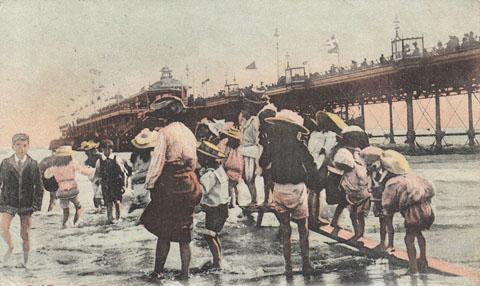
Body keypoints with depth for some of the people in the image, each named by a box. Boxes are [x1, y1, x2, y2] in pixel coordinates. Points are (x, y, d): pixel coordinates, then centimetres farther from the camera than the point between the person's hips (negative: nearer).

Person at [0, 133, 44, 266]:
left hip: (26, 204, 0)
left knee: (25, 233, 5)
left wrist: (36, 205, -6)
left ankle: (26, 259, 23)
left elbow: (39, 186, 1)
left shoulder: (33, 164, -1)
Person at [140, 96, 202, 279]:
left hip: (168, 183, -6)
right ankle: (185, 272, 12)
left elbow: (157, 161, -13)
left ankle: (158, 270, 7)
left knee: (163, 229, 4)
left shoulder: (165, 132, -10)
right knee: (184, 231, 10)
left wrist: (149, 184, -6)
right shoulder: (189, 133, 10)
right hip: (188, 183, 6)